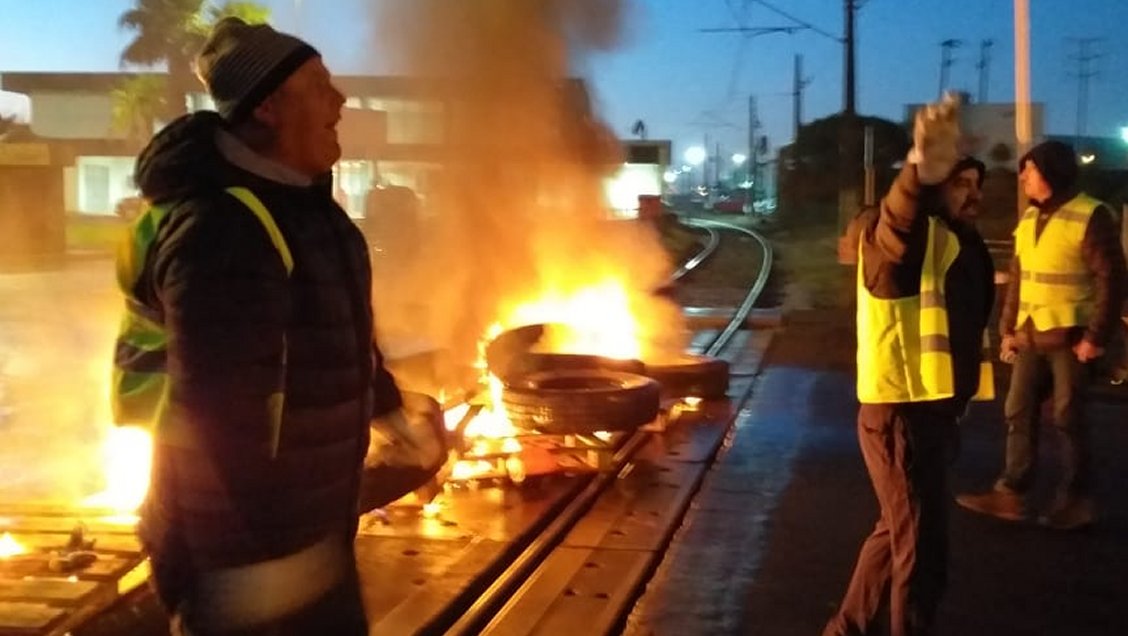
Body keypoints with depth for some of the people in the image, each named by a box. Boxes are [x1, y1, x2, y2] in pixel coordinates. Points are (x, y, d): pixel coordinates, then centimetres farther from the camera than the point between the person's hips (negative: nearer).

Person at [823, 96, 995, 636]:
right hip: (901, 411, -10)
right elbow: (897, 222, -40)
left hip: (930, 408, 10)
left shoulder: (958, 244, 15)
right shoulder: (907, 237, -14)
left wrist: (955, 405, 27)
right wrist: (920, 175, -63)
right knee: (922, 551, -4)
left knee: (896, 533, 23)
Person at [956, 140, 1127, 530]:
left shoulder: (1090, 216, -11)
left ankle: (1076, 501, 12)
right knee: (1018, 413, 7)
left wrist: (1097, 336, -16)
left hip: (1070, 335, -7)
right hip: (1031, 334, 7)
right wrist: (1008, 328, 10)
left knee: (1067, 417, 0)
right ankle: (1011, 493, 13)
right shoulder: (1029, 218, 11)